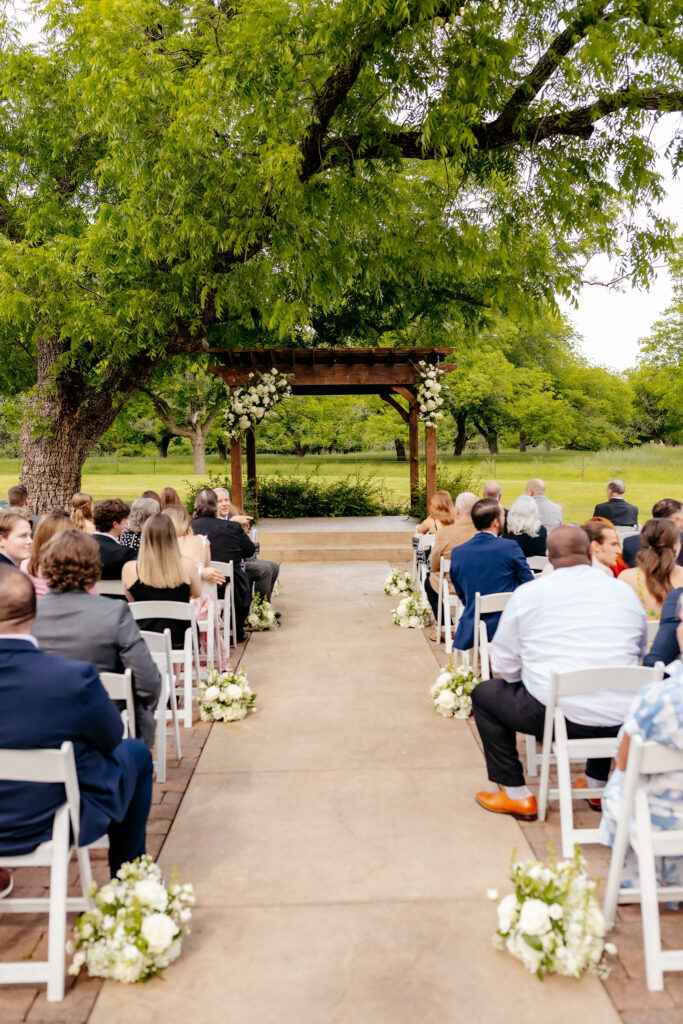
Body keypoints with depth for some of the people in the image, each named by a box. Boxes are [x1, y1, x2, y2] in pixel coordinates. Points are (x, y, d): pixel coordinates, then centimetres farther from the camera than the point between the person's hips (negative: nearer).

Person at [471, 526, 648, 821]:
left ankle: (516, 795, 19)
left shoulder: (526, 594, -3)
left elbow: (503, 667, 2)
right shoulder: (626, 592, 5)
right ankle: (598, 785, 42)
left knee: (484, 694, 19)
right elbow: (640, 655, 18)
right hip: (622, 722, 4)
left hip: (554, 716, -4)